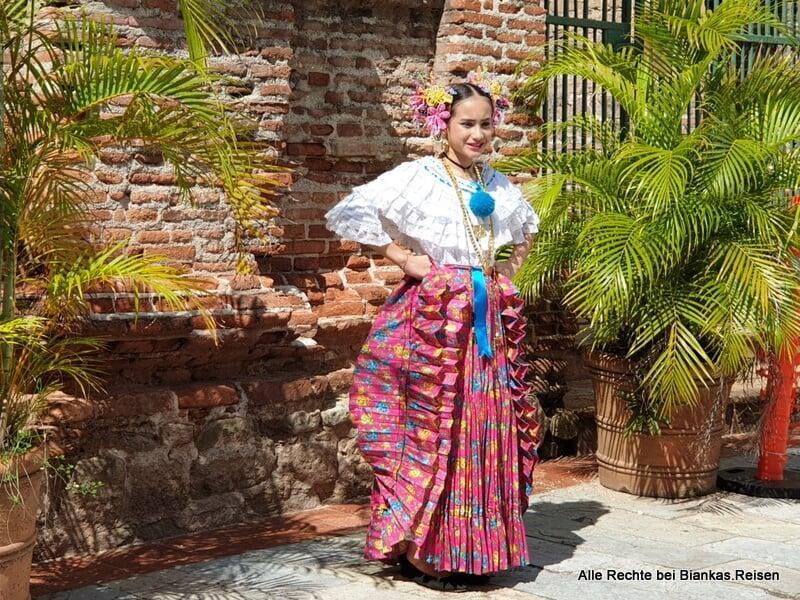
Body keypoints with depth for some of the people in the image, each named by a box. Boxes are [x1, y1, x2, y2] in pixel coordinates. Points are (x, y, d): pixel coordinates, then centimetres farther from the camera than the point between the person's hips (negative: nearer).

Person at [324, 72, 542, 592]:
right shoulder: (416, 177, -7)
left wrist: (512, 266, 18)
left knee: (486, 428, 7)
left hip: (489, 317, 6)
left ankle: (476, 547, 19)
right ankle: (421, 549, 6)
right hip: (434, 315, -6)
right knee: (433, 427, -4)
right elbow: (346, 214, -15)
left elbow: (528, 224, 34)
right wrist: (401, 256, -12)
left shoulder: (499, 186, 12)